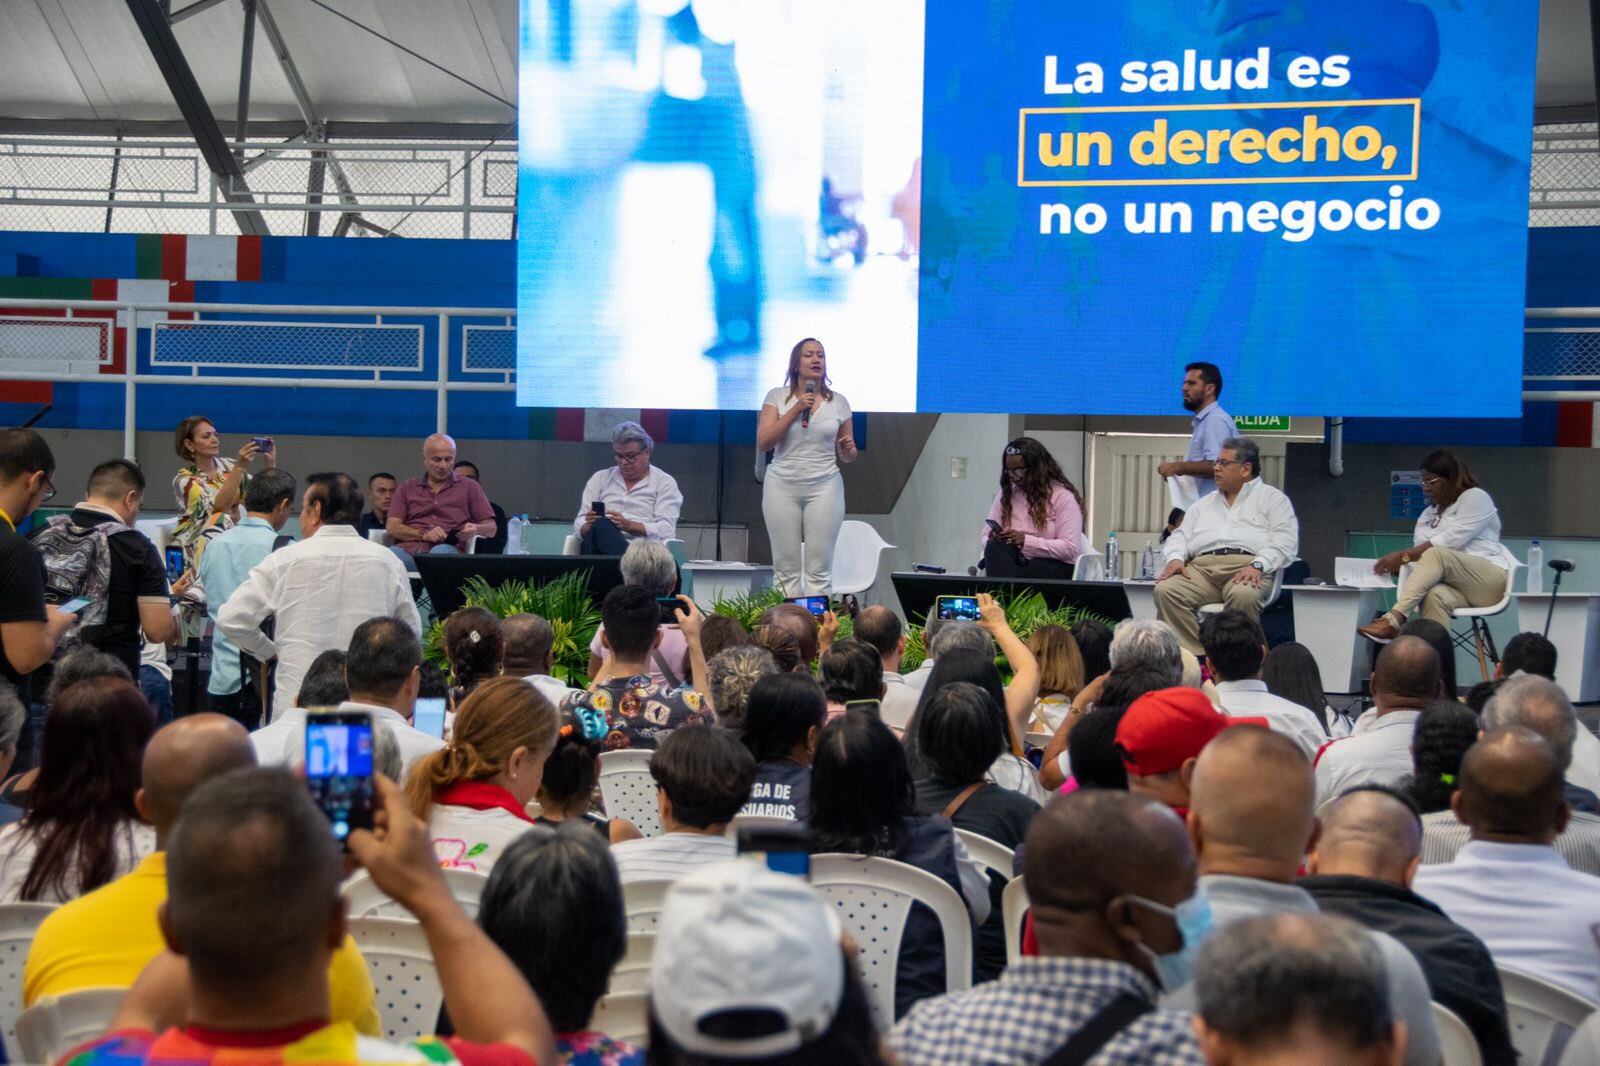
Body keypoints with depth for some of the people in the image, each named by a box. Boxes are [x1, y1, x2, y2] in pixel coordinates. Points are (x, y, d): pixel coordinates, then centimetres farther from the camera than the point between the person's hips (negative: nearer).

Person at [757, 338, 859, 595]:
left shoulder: (838, 402, 9)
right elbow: (762, 443, -5)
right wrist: (795, 410, -9)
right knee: (785, 568, -2)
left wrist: (848, 451, -8)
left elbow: (847, 456, 16)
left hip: (824, 487, 1)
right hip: (782, 486, -1)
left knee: (819, 569, -4)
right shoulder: (777, 397, 5)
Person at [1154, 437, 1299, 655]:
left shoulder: (1272, 499, 17)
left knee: (1243, 595, -40)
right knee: (1165, 590, -27)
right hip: (1202, 566, 4)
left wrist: (1258, 565, -15)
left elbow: (1284, 543, 3)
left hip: (1246, 564, -4)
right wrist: (1175, 558, 0)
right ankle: (1194, 654, -28)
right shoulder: (1205, 504, 33)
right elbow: (1181, 536, 24)